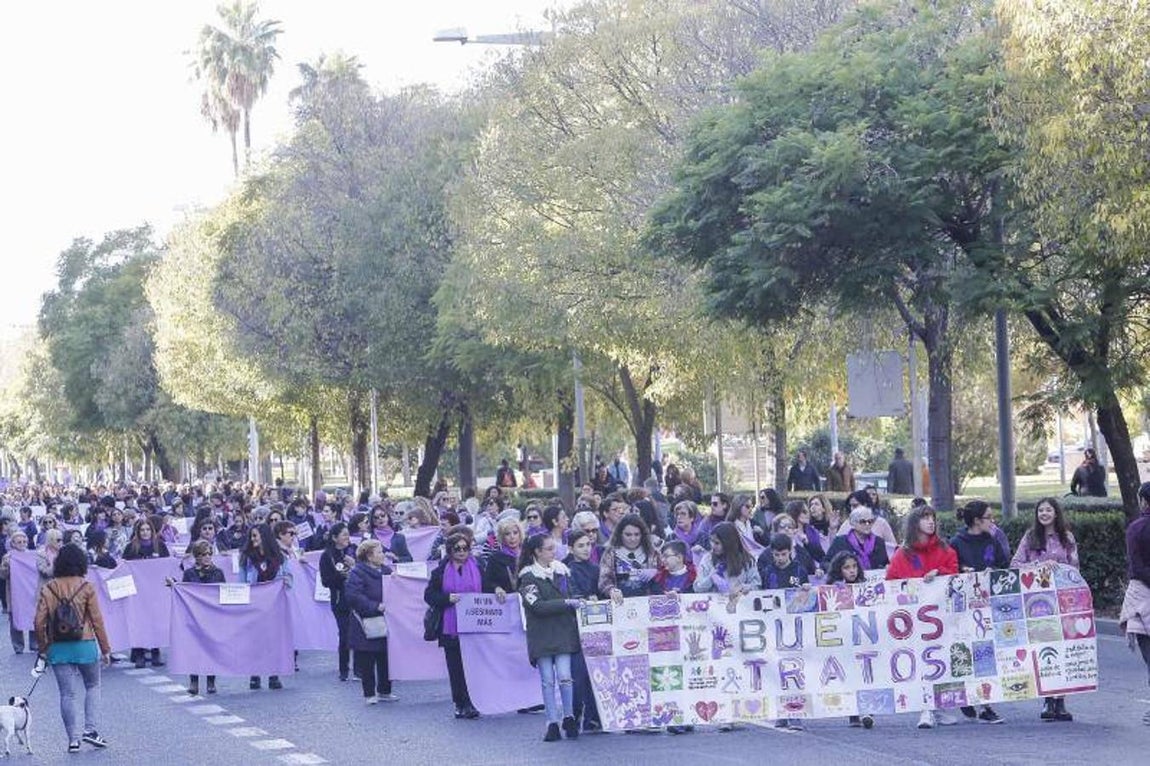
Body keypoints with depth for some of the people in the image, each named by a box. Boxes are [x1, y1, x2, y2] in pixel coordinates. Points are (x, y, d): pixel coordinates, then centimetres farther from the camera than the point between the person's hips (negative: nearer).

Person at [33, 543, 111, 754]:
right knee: (92, 686, 17)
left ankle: (73, 738, 8)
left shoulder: (48, 589, -1)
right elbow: (97, 620, -7)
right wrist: (105, 649, 1)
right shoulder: (86, 588, -7)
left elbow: (39, 622, -4)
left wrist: (43, 647, 10)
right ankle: (90, 729, 5)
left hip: (58, 648, 2)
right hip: (84, 645, -2)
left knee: (67, 694, 6)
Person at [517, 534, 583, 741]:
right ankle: (552, 723, 5)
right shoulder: (528, 577, -5)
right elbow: (538, 606, -15)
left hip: (563, 631, 3)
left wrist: (579, 601, 5)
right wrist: (567, 603, -19)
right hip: (541, 634, -3)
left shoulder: (561, 569, 10)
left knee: (564, 676, -7)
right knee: (547, 680, -1)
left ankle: (568, 718, 7)